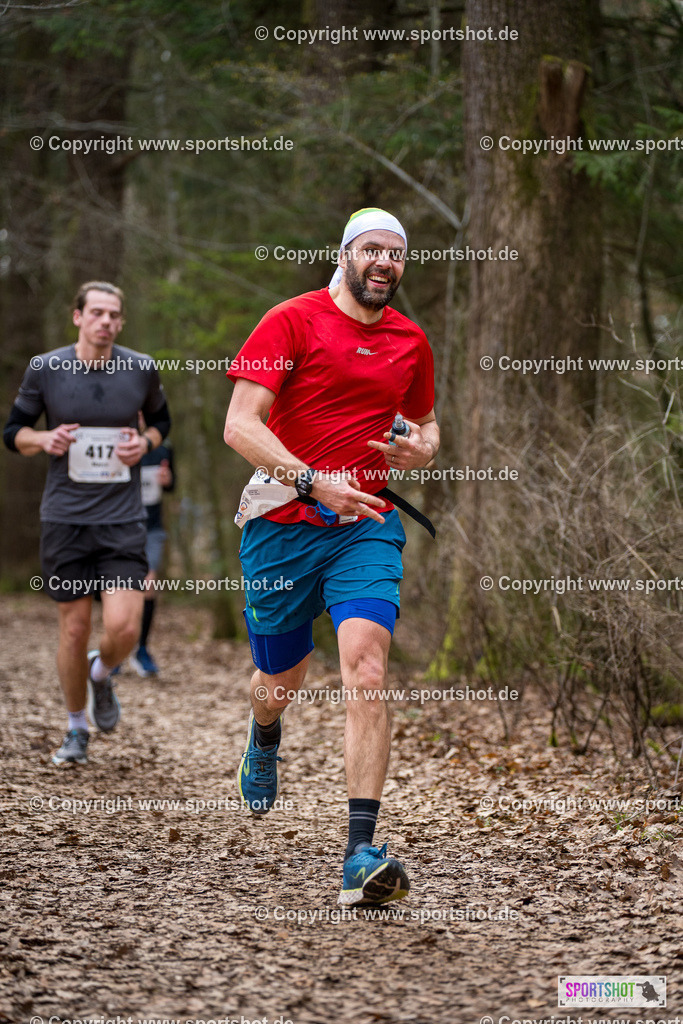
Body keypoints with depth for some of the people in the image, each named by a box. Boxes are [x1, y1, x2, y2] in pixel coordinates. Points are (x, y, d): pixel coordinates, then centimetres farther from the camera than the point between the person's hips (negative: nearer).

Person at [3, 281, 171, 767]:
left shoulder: (141, 369, 0)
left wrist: (146, 442, -3)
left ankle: (102, 673, 23)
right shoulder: (45, 369, -3)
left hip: (123, 520, 0)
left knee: (124, 628, -14)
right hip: (65, 519, 0)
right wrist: (44, 440, -13)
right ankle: (76, 729, 26)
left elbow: (161, 418, 19)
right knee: (75, 629, 4)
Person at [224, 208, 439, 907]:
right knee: (280, 681, 13)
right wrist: (316, 481, -23)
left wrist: (421, 448, 2)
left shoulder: (411, 342, 10)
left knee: (366, 673, -19)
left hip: (366, 523, 2)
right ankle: (264, 735, 54)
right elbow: (239, 425, -13)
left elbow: (425, 424, 27)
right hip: (281, 524, -2)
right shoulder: (291, 321, -5)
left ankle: (361, 853, -22)